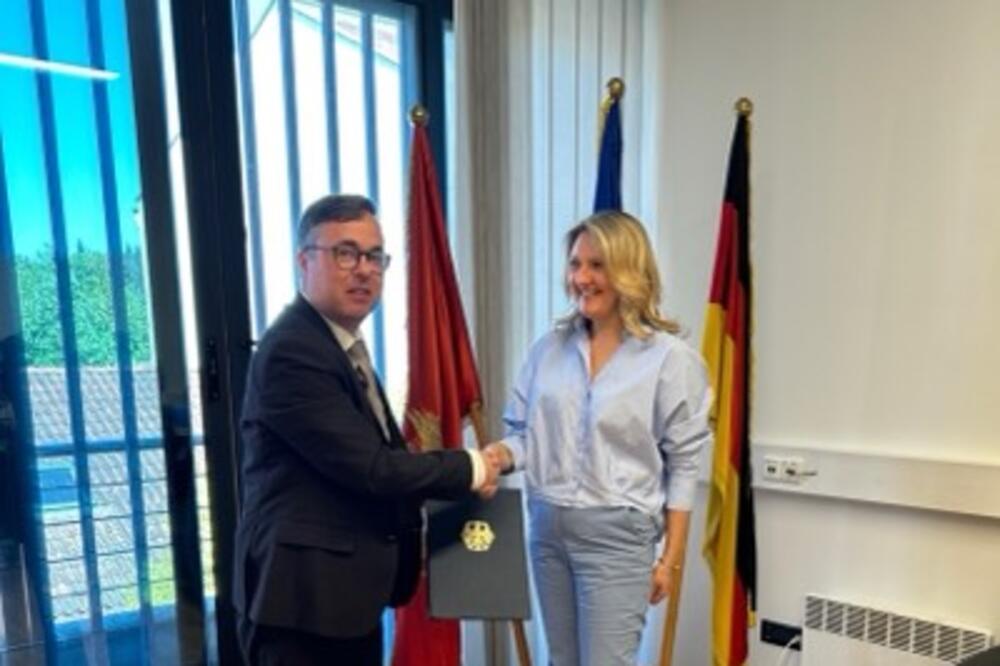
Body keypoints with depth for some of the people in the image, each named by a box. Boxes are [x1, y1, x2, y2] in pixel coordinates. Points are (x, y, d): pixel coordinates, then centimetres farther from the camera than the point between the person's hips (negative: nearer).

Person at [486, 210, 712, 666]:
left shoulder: (670, 358, -9)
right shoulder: (548, 348, 1)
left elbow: (682, 466, -6)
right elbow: (521, 430, 5)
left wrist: (671, 558, -4)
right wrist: (498, 456, -16)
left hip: (616, 534, -4)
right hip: (547, 526, 5)